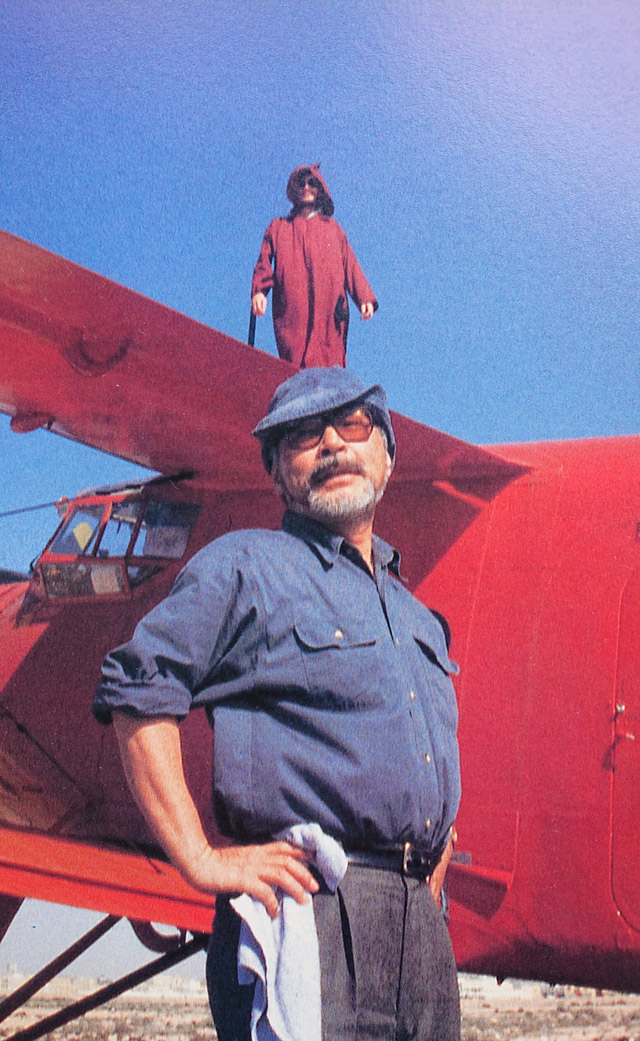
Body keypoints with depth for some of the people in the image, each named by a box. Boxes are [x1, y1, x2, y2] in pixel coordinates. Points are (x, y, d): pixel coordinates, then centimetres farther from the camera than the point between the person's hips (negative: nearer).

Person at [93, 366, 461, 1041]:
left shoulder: (416, 617, 22)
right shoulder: (245, 567, 0)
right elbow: (138, 695, -9)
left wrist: (435, 855, 15)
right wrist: (202, 861, -14)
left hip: (423, 927, 7)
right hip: (309, 907, -7)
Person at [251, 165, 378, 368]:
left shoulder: (333, 228, 22)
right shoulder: (278, 228, 20)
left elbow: (350, 265, 14)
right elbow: (264, 264, 9)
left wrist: (364, 298, 0)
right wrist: (258, 292, -10)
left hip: (327, 311, 1)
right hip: (292, 312, -1)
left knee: (329, 360, -11)